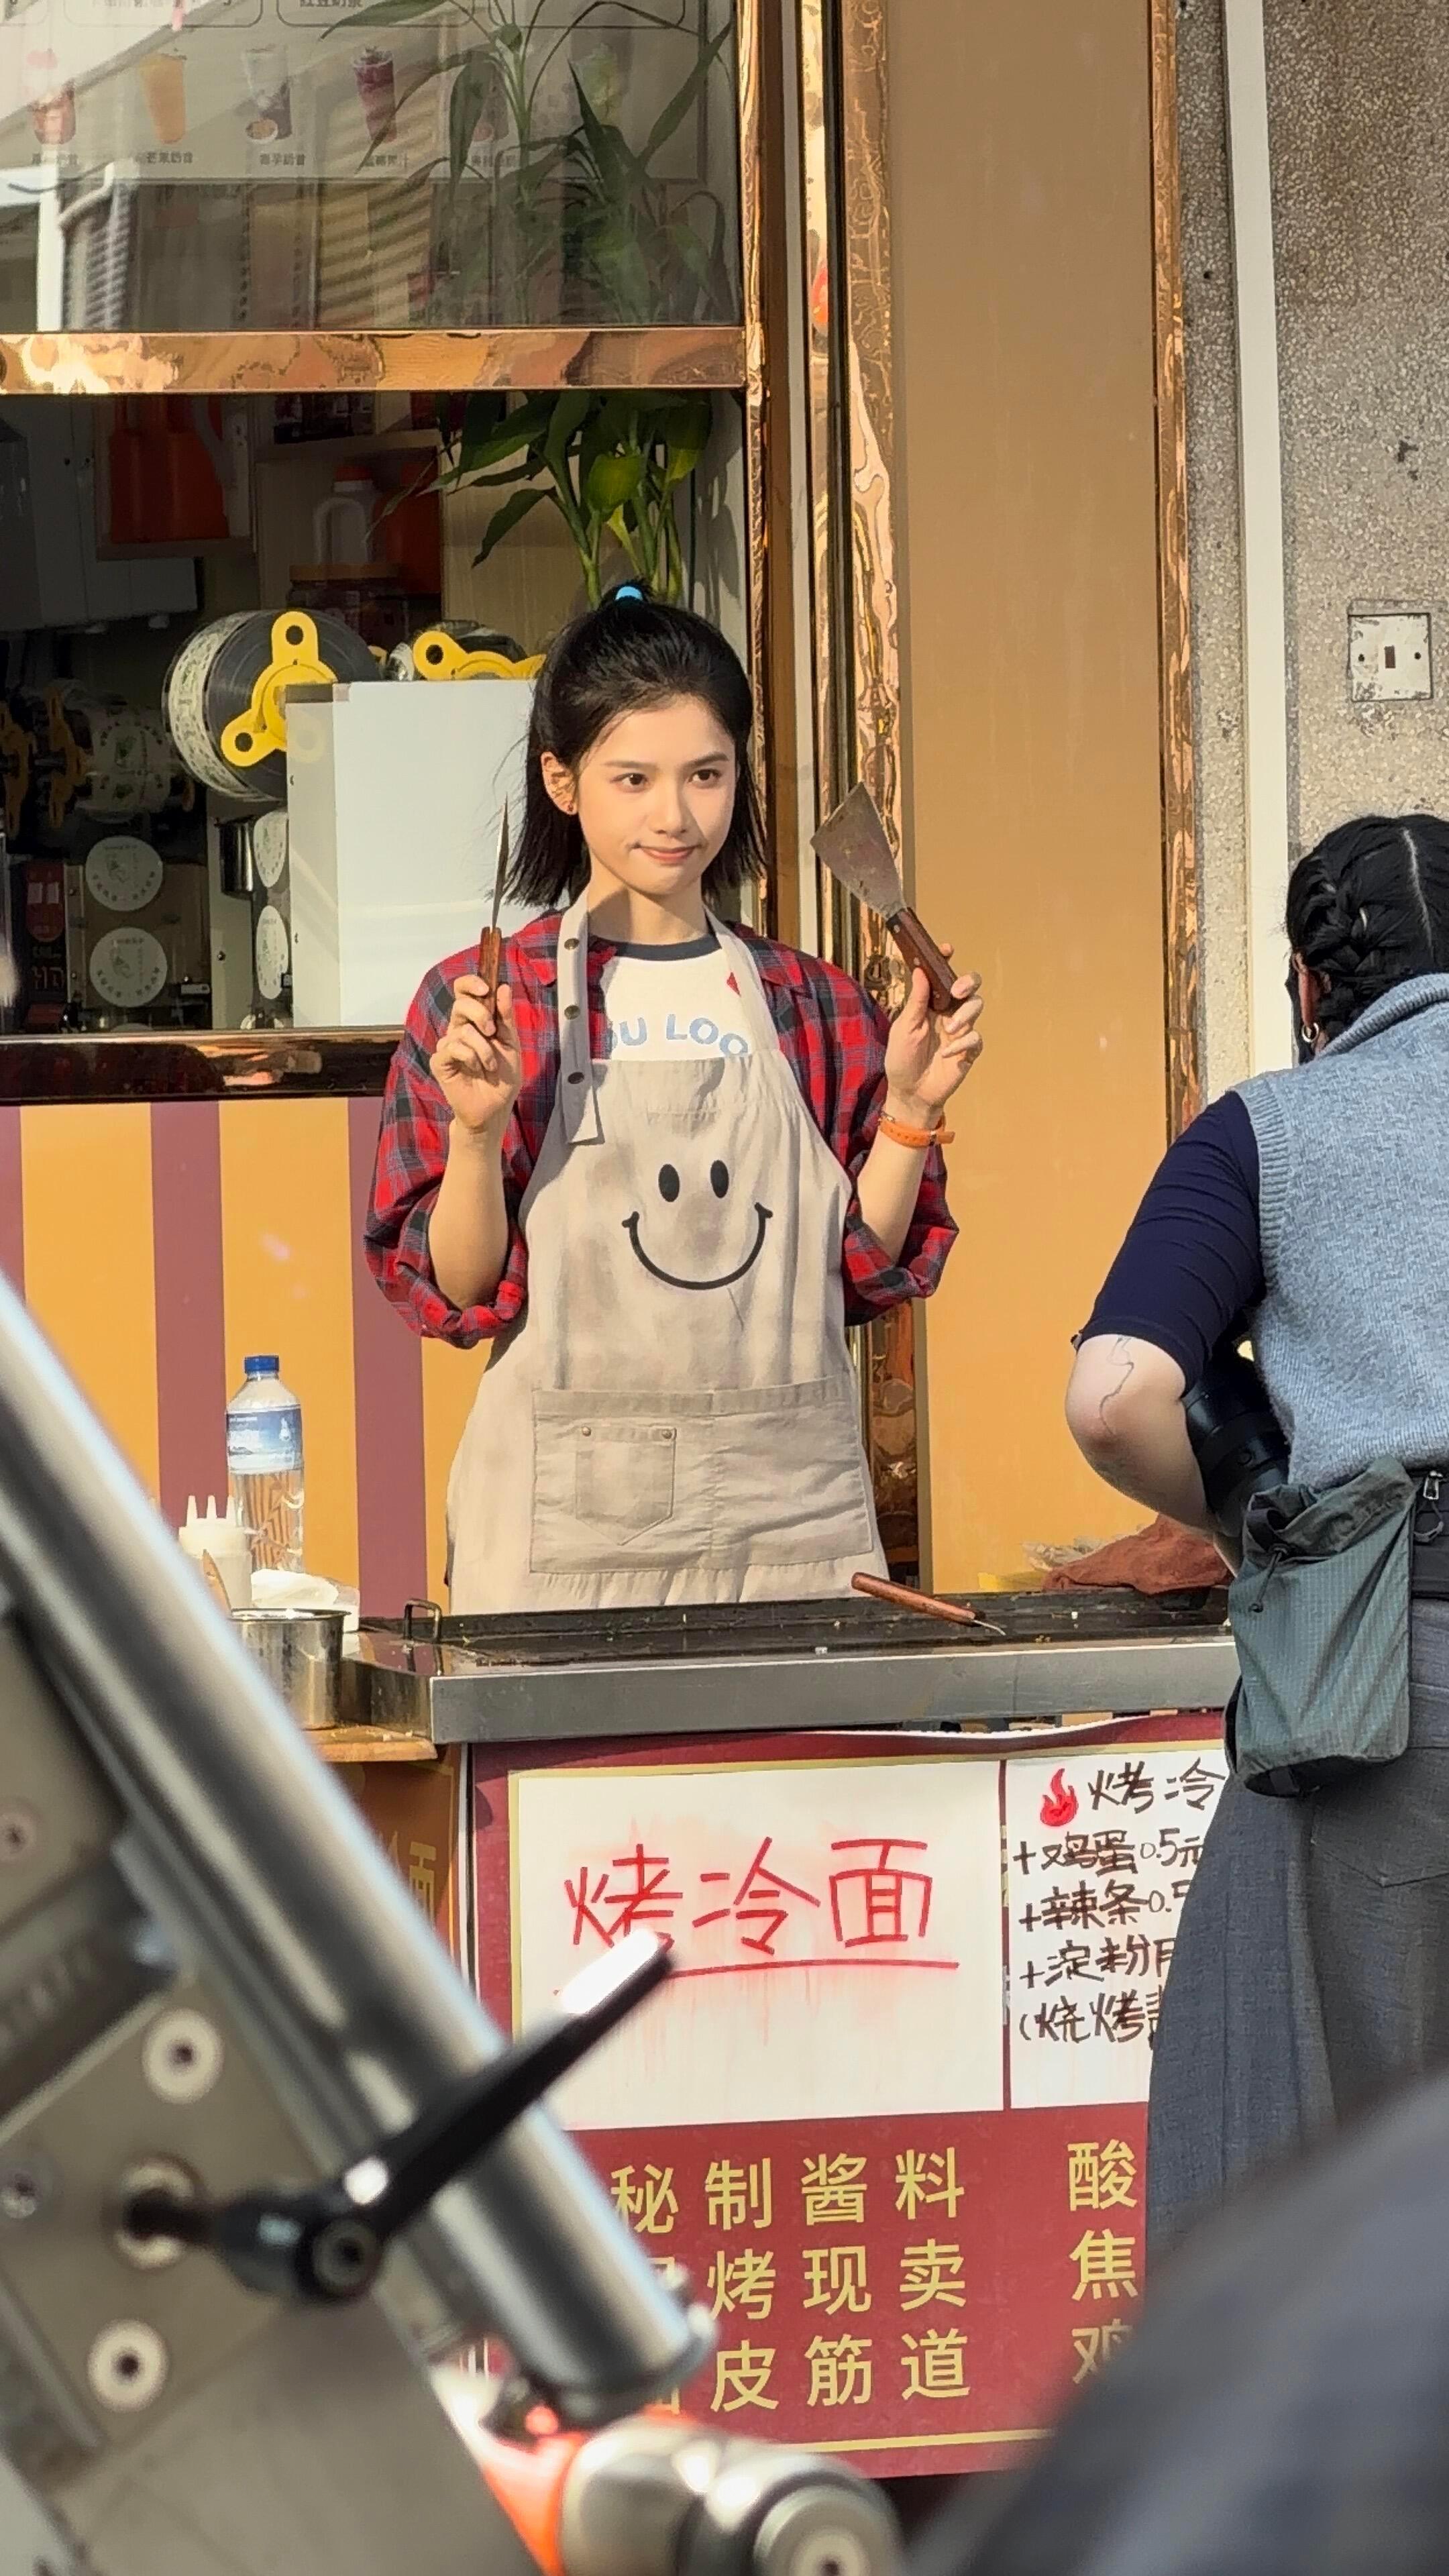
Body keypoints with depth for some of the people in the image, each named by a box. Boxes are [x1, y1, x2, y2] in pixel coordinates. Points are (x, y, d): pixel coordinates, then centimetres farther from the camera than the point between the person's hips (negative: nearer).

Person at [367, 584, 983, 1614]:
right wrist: (475, 1133, -17)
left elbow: (864, 1273, 8)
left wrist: (908, 1108, -4)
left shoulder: (813, 1009, 8)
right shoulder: (480, 1004, 0)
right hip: (571, 1524, -2)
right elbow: (456, 1293, -2)